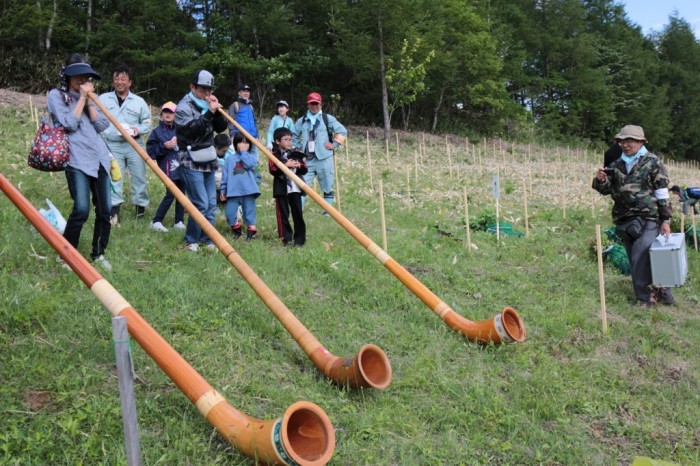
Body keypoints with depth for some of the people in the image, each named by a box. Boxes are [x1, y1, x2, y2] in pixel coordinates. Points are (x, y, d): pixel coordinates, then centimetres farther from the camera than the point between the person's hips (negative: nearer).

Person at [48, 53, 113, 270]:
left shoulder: (90, 97, 18)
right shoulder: (56, 95, 3)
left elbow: (101, 125, 5)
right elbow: (69, 124, -11)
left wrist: (89, 100, -1)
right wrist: (81, 98, -6)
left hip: (99, 158, 6)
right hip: (77, 159, -6)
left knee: (105, 209, 3)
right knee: (81, 209, -16)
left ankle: (98, 254, 19)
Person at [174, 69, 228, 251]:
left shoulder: (207, 105, 12)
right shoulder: (184, 107, -7)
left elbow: (221, 128, 9)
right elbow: (192, 130, -21)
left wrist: (217, 112, -7)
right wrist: (209, 113, -24)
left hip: (208, 161, 7)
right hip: (191, 163, -7)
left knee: (211, 203, 7)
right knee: (201, 203, -11)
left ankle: (207, 239, 16)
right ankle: (191, 240, 4)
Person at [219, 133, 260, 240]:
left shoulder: (252, 156, 8)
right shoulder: (230, 158, 11)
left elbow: (249, 164, -15)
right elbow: (225, 175, 11)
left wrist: (244, 152, -5)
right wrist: (223, 190, 7)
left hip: (248, 190, -1)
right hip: (233, 191, 1)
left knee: (249, 212, 3)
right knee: (230, 213, -1)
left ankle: (251, 229, 18)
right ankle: (236, 228, 22)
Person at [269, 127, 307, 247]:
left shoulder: (296, 154, 12)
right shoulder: (274, 155, 1)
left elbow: (304, 170, 12)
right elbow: (273, 170, -14)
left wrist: (299, 165, -9)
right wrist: (285, 165, -23)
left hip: (295, 188, 3)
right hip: (281, 189, -3)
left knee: (298, 213, 2)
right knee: (283, 214, 1)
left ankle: (299, 238, 9)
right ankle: (287, 238, 9)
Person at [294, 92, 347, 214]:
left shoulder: (327, 119, 4)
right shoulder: (302, 121, 10)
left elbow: (342, 131, 5)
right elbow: (294, 135, 22)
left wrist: (335, 144, -3)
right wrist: (299, 146, 10)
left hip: (324, 159, -2)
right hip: (308, 160, 2)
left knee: (327, 187, 4)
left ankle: (328, 212, 13)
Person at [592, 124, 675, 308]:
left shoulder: (653, 163, -2)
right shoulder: (616, 165, 10)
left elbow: (663, 194, -3)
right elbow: (606, 190, 16)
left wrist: (665, 220, -7)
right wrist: (601, 181, -7)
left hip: (648, 220, -5)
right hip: (624, 220, 6)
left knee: (641, 259, -14)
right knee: (635, 261, 11)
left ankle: (646, 296, 2)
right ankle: (661, 292, 26)